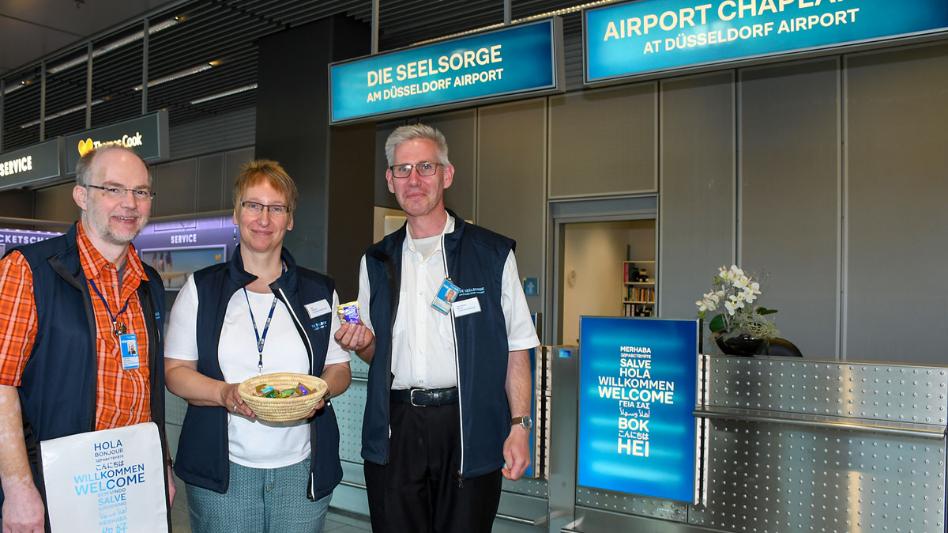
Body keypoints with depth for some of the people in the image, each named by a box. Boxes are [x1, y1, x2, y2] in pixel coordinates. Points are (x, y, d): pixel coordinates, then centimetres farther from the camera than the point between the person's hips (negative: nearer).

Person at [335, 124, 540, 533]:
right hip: (393, 431, 3)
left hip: (468, 429, -3)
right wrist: (362, 343, -3)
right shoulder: (376, 261, 11)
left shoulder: (492, 254, -1)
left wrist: (519, 426, -9)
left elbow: (516, 348, -2)